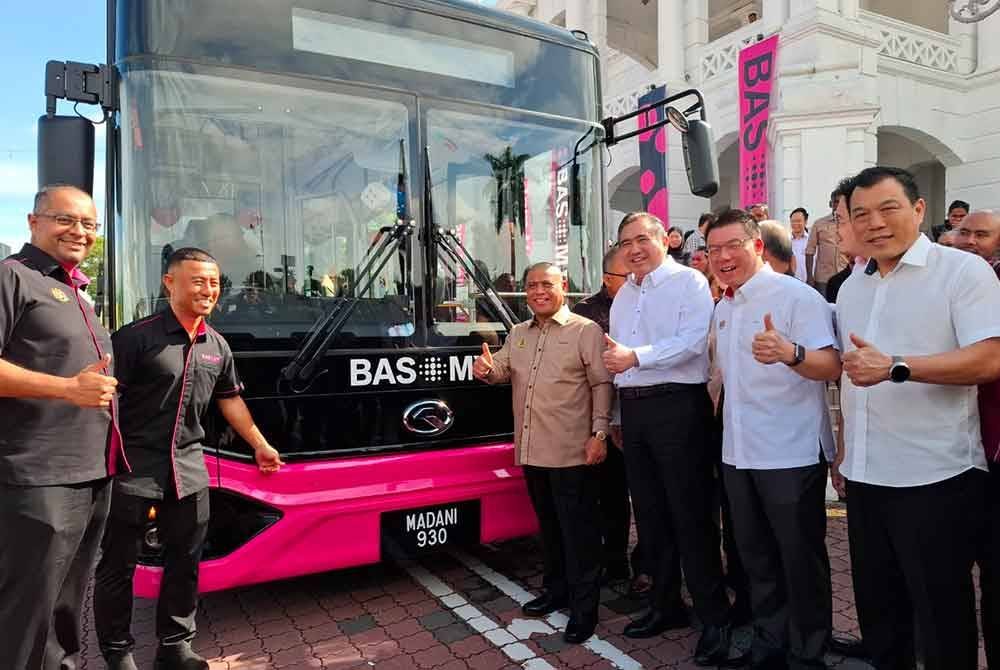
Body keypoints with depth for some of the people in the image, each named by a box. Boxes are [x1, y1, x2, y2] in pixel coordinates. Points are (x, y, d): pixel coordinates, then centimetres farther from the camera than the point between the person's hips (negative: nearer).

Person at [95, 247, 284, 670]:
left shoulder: (217, 347, 9)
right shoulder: (137, 337, -11)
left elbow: (230, 400, 18)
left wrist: (259, 445, 18)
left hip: (189, 468, 6)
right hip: (133, 465, -5)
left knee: (185, 561, 12)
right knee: (117, 565, 7)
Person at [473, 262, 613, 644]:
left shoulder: (586, 331, -4)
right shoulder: (518, 334, 14)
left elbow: (602, 384, -8)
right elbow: (503, 372, 19)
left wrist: (599, 433, -15)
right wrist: (487, 370, -5)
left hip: (572, 452, -6)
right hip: (532, 450, 7)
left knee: (578, 529, 1)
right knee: (549, 524, 19)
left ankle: (584, 608, 12)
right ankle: (556, 590, 34)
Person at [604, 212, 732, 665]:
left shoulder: (688, 282, -5)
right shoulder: (623, 295, 17)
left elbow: (693, 341, -19)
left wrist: (636, 357, -24)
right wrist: (617, 415, 17)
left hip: (677, 406, -7)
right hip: (633, 408, 7)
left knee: (690, 516, -3)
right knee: (649, 513, 14)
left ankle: (715, 618, 11)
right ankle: (664, 604, 29)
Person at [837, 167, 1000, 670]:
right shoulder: (851, 287, 11)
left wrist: (895, 367, -28)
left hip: (935, 477, -6)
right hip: (865, 476, 6)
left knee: (941, 617, 8)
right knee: (877, 609, 19)